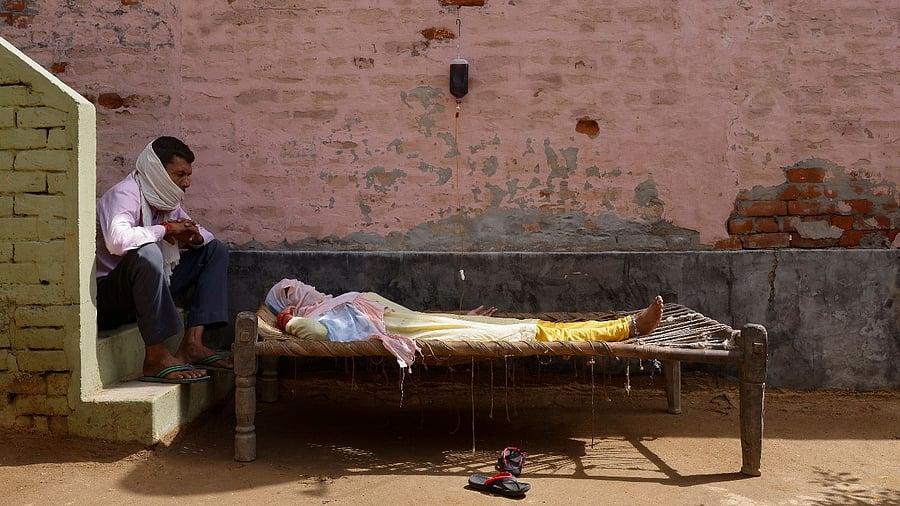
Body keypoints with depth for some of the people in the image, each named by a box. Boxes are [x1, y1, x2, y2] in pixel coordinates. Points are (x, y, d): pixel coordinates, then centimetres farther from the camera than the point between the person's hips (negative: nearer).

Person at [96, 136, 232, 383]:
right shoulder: (124, 195, -17)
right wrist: (165, 229, -23)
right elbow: (117, 240, -38)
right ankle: (156, 358, -30)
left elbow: (205, 236, 17)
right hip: (108, 297, -9)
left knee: (215, 250, 8)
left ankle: (192, 344, -7)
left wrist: (194, 236, -8)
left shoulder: (167, 201, 8)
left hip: (146, 292, 9)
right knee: (146, 252, -38)